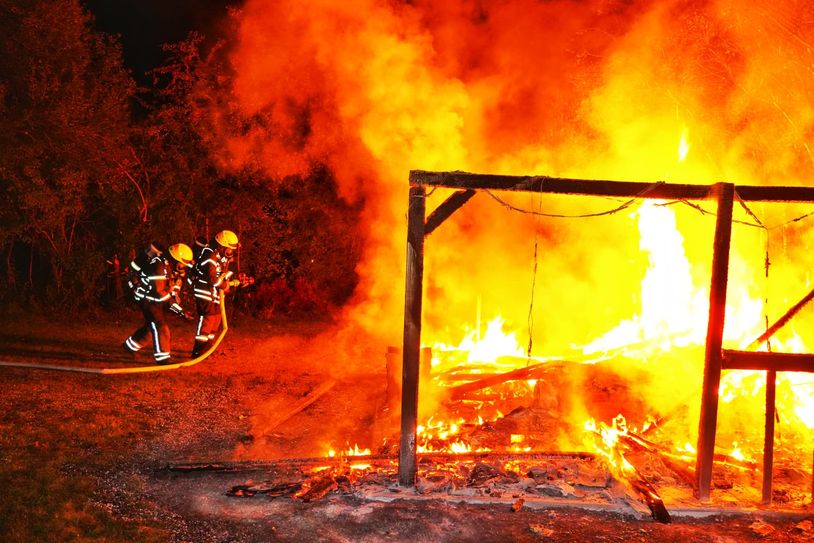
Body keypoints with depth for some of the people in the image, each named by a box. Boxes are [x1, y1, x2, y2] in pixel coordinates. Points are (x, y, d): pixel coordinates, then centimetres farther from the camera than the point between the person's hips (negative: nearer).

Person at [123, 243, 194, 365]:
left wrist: (176, 302, -5)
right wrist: (175, 306, -28)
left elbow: (175, 287, 10)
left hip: (155, 298, 9)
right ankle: (162, 356, -14)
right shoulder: (160, 267, -29)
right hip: (145, 296, -9)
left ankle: (131, 345, 38)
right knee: (159, 324, -15)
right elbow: (158, 292, -31)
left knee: (151, 324, 18)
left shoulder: (174, 268, 0)